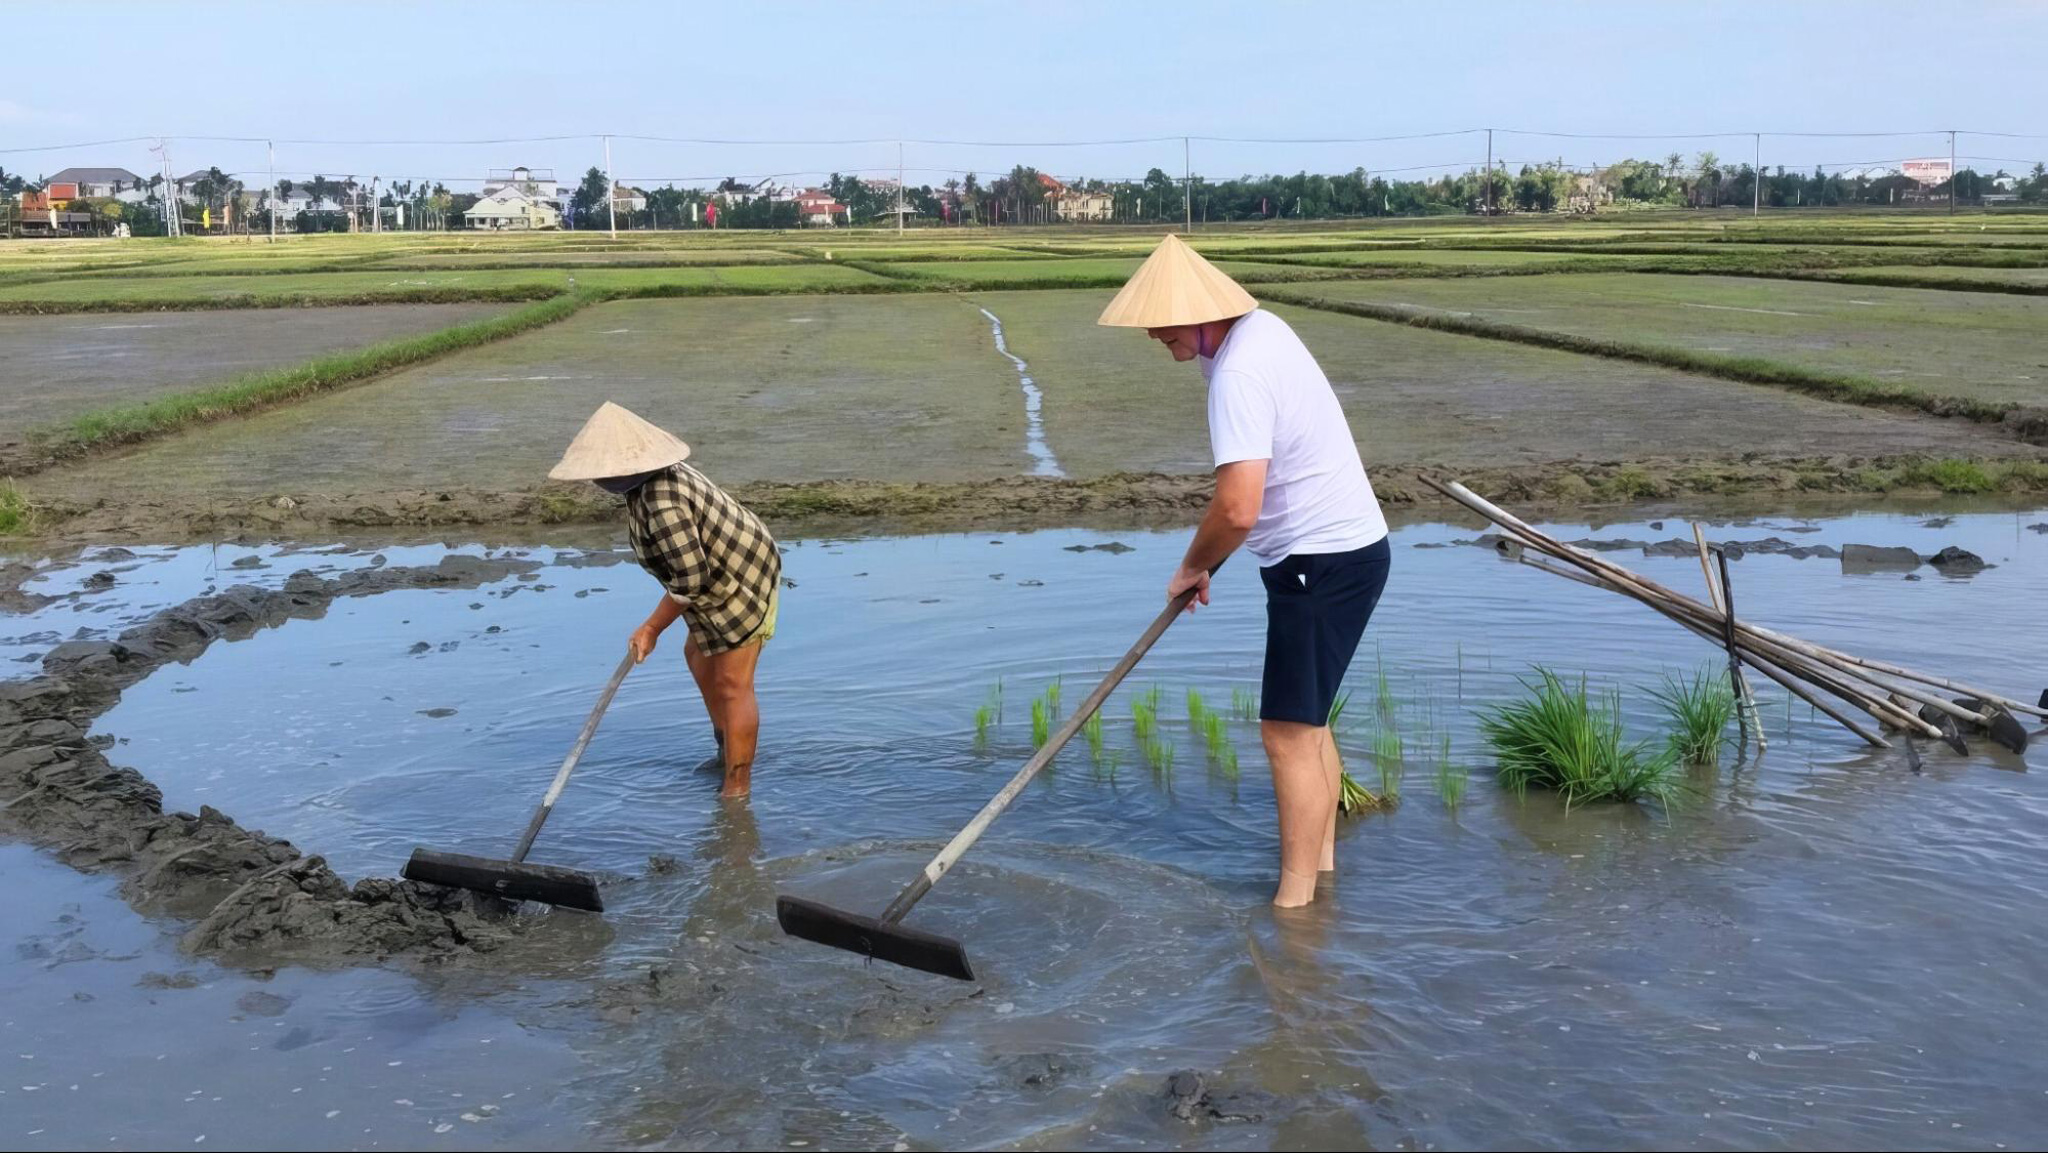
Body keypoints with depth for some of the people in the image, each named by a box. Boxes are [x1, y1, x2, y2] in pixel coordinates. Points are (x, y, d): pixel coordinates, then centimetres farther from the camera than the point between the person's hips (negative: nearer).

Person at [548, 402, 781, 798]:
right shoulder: (654, 476, 0)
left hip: (742, 587, -11)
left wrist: (652, 627, -16)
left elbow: (690, 580, -28)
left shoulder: (661, 504, -31)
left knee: (732, 685, -3)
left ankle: (737, 788, 7)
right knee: (698, 657, 23)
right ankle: (728, 751, 36)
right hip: (728, 575, 11)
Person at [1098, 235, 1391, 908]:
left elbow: (1237, 509, -30)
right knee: (1308, 723, 19)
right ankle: (1322, 865, 30)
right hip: (1339, 548, 11)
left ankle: (1295, 903, 0)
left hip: (1324, 562, -11)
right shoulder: (1258, 326, 8)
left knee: (1289, 734, -7)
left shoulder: (1238, 374, -24)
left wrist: (1194, 567, -11)